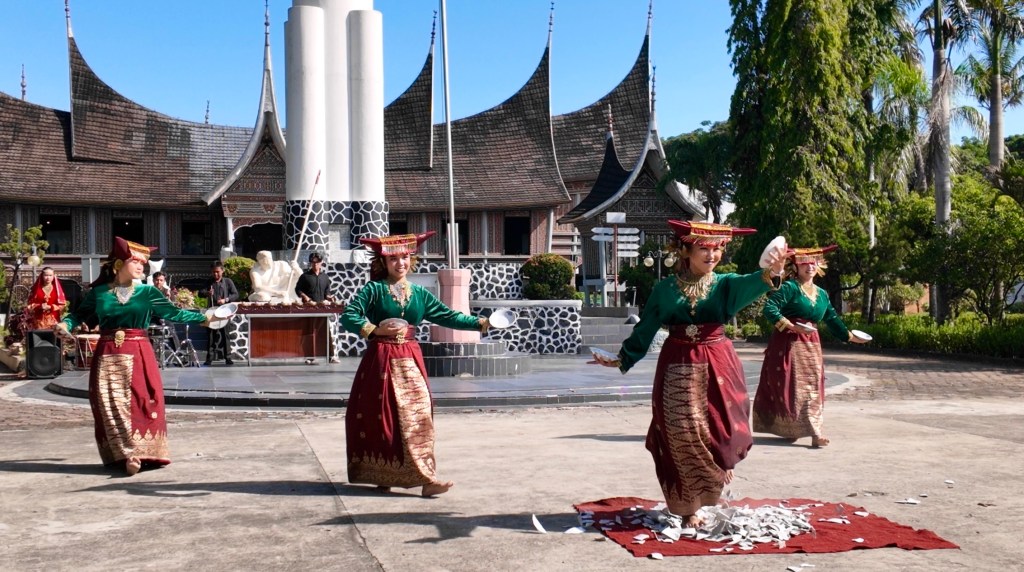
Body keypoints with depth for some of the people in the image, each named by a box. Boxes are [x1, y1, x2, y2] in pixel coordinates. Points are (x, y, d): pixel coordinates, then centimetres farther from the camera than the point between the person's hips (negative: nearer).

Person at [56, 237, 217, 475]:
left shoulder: (147, 292, 4)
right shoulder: (99, 292, 6)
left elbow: (173, 312, 3)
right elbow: (79, 313, 12)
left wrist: (204, 318, -3)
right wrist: (65, 324, -8)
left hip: (138, 355, 0)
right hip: (108, 357, 1)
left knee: (141, 404, -6)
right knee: (113, 407, -2)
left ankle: (142, 452, -2)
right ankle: (127, 455, 3)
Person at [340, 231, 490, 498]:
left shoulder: (419, 293, 11)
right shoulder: (373, 289, 0)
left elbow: (447, 316, 10)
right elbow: (348, 317, -7)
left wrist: (480, 323, 1)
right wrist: (376, 330, -18)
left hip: (411, 360, 3)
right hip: (381, 360, -3)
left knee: (418, 415, -4)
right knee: (382, 418, 2)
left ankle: (425, 478, -3)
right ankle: (382, 475, 16)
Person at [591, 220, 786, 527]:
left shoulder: (725, 284, 1)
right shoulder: (665, 288, 2)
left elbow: (748, 286, -23)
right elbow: (645, 328, 10)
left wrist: (769, 274, -44)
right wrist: (622, 358, 8)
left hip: (717, 367, 0)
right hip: (678, 369, 0)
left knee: (716, 431, -2)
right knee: (682, 435, 1)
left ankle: (707, 495, 24)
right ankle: (688, 507, 15)